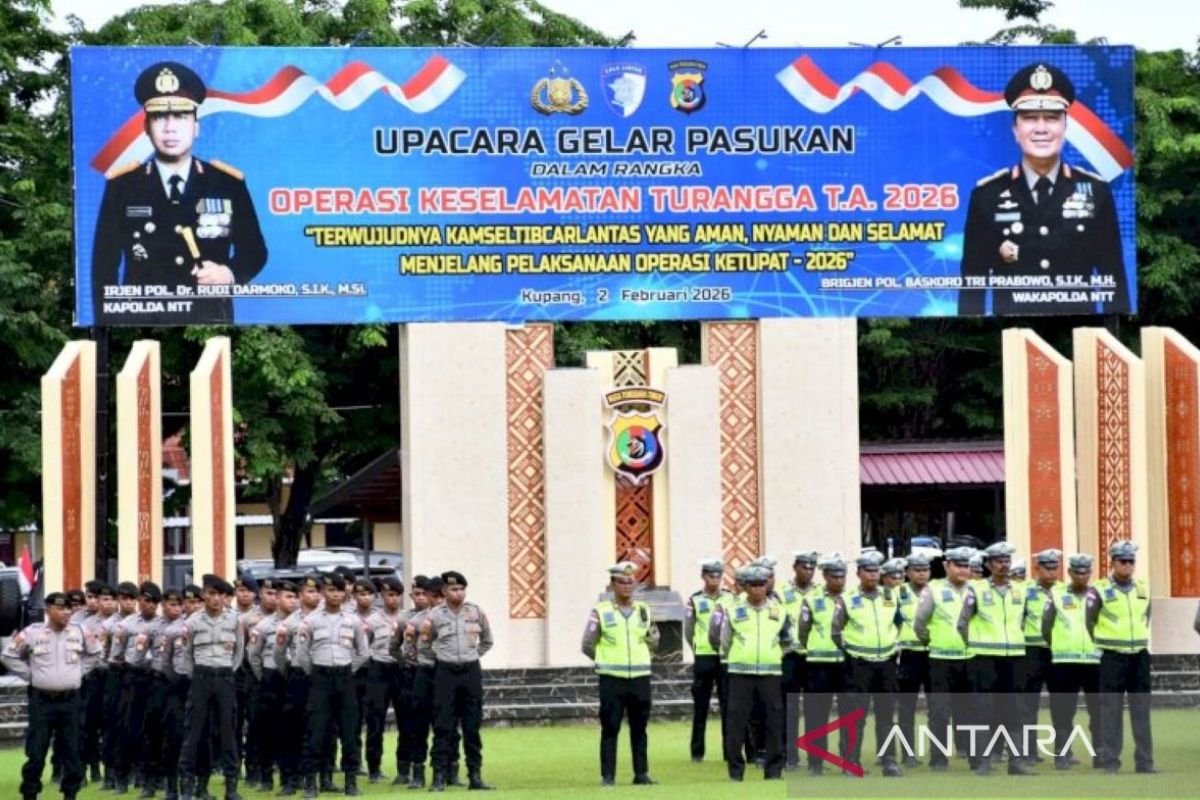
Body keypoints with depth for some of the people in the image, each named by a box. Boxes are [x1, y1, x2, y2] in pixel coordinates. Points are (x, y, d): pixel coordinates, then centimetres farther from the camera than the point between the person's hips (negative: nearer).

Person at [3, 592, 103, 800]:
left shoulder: (79, 632, 2)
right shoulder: (32, 633, -6)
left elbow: (94, 654, 18)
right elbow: (8, 656, 3)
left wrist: (78, 672, 8)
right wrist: (29, 674, -1)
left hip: (70, 701, 2)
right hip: (41, 700, -2)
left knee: (71, 750, 6)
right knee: (36, 751, -1)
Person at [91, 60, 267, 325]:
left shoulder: (229, 184, 6)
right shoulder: (122, 185, 4)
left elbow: (254, 251, 12)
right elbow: (104, 267, 5)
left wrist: (230, 273, -11)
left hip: (209, 322, 1)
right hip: (141, 323, -1)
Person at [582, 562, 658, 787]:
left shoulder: (644, 611, 7)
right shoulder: (601, 612, -4)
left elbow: (654, 641, 18)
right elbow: (588, 645, -2)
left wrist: (637, 657, 8)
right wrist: (608, 661, 5)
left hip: (640, 678, 3)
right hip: (611, 679, -3)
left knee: (639, 729, 8)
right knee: (610, 728, -2)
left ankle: (641, 773, 14)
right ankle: (607, 775, 2)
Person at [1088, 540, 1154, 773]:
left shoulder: (1142, 589, 8)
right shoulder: (1101, 591, -6)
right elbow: (1088, 622, -2)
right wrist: (1099, 646, 0)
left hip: (1139, 656, 4)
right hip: (1112, 657, -4)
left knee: (1142, 709, 5)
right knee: (1111, 710, -1)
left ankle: (1145, 761, 9)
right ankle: (1110, 761, 2)